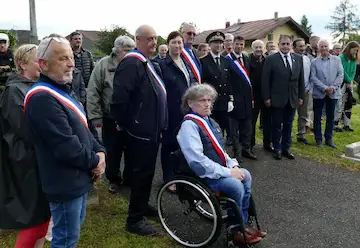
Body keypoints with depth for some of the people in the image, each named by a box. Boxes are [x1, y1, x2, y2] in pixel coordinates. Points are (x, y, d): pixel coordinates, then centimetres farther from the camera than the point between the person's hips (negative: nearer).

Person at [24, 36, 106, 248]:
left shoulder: (62, 91, 11)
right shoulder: (42, 98, -24)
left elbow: (82, 129, 14)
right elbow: (66, 146, -28)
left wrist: (100, 152, -2)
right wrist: (94, 161, -12)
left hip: (79, 178, 10)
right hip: (66, 183, -10)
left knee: (74, 231, 26)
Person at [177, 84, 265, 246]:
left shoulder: (209, 121, 10)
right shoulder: (189, 125, -19)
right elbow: (198, 160, -26)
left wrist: (233, 165, 0)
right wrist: (227, 172, -21)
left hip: (219, 168, 9)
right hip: (202, 175, -9)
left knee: (245, 175, 0)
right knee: (236, 186, -22)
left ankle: (242, 225, 9)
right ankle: (236, 231, 0)